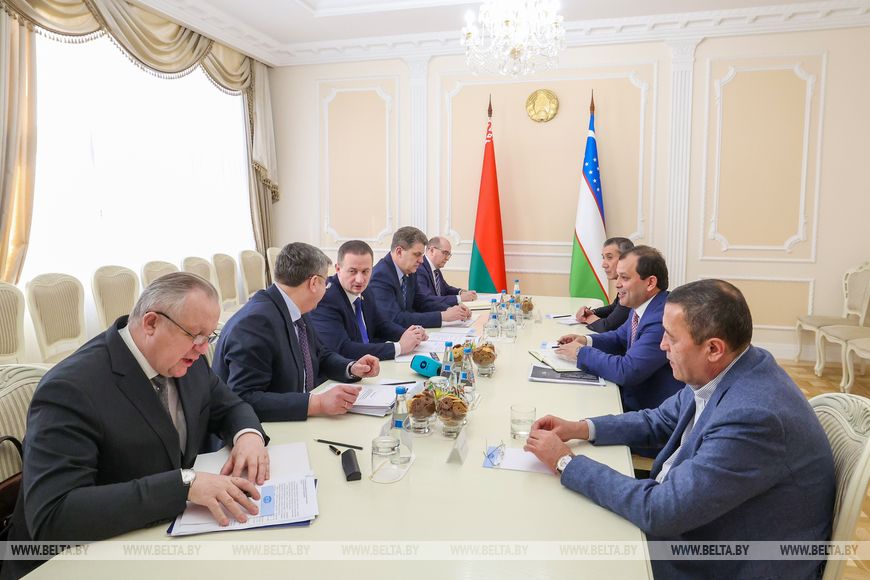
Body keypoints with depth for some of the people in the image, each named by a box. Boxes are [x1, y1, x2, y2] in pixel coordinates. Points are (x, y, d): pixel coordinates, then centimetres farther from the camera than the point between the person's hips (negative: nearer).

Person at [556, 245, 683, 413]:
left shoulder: (663, 319, -27)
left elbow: (626, 371, -28)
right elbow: (620, 338, 20)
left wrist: (581, 353, -15)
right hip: (630, 396, 8)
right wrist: (587, 341, 1)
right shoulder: (641, 307, 2)